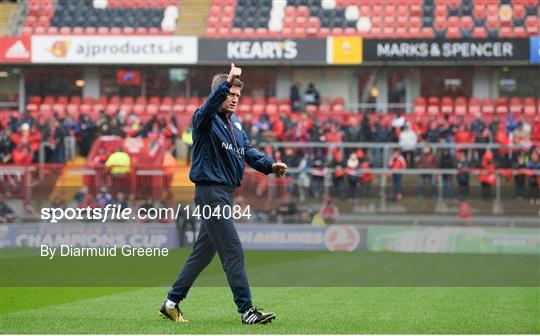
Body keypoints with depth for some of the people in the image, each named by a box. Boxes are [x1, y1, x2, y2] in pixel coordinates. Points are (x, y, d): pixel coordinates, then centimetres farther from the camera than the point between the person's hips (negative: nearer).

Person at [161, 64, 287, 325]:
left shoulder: (235, 125, 17)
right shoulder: (205, 119, -9)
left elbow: (249, 152, 8)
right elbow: (209, 106, -32)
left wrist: (271, 165, -10)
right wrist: (227, 82, -46)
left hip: (225, 194, 9)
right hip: (211, 191, -9)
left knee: (204, 252, 13)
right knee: (233, 252, -10)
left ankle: (172, 303, 22)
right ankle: (247, 309, -9)